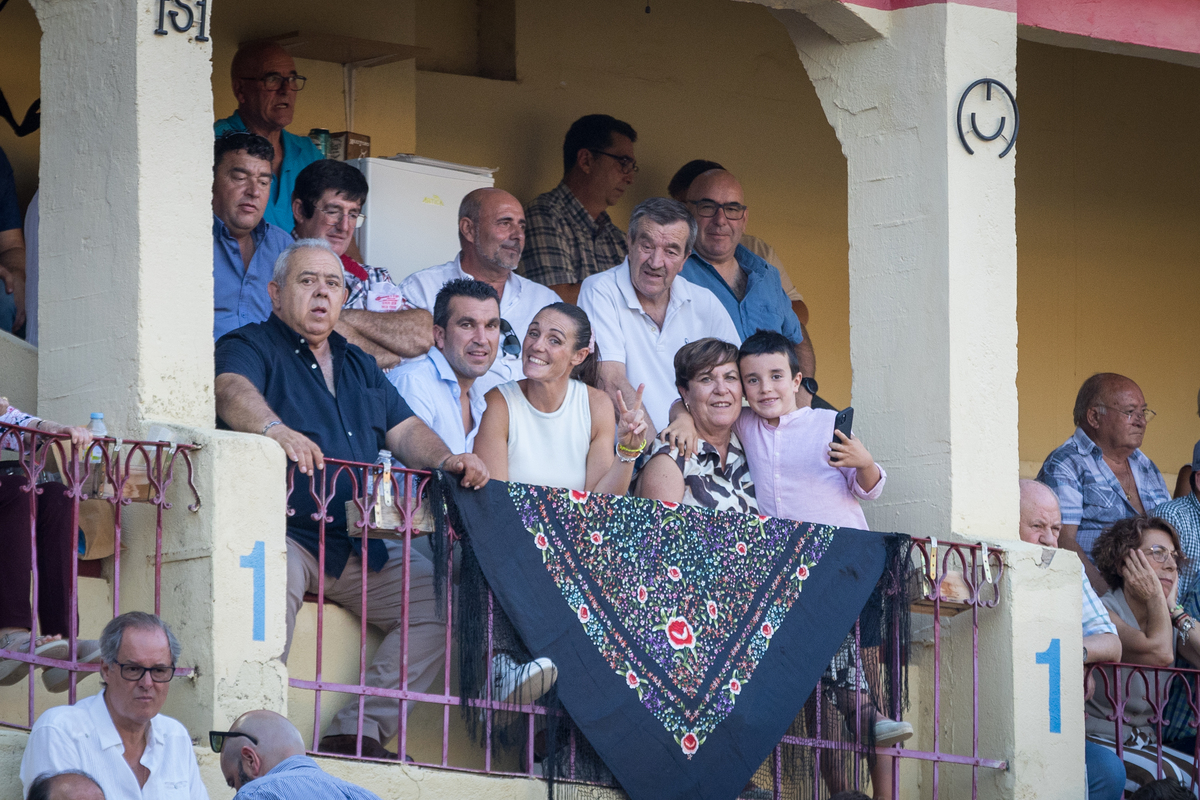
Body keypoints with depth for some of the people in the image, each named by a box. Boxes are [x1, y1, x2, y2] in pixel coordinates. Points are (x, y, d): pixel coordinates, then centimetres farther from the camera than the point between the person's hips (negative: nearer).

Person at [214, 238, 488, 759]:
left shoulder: (359, 366, 26)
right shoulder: (250, 348, 4)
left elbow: (404, 430, 19)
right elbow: (233, 393, -19)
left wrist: (446, 461, -4)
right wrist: (276, 429, -42)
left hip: (359, 548, 7)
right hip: (283, 534, -7)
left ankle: (360, 730, -14)